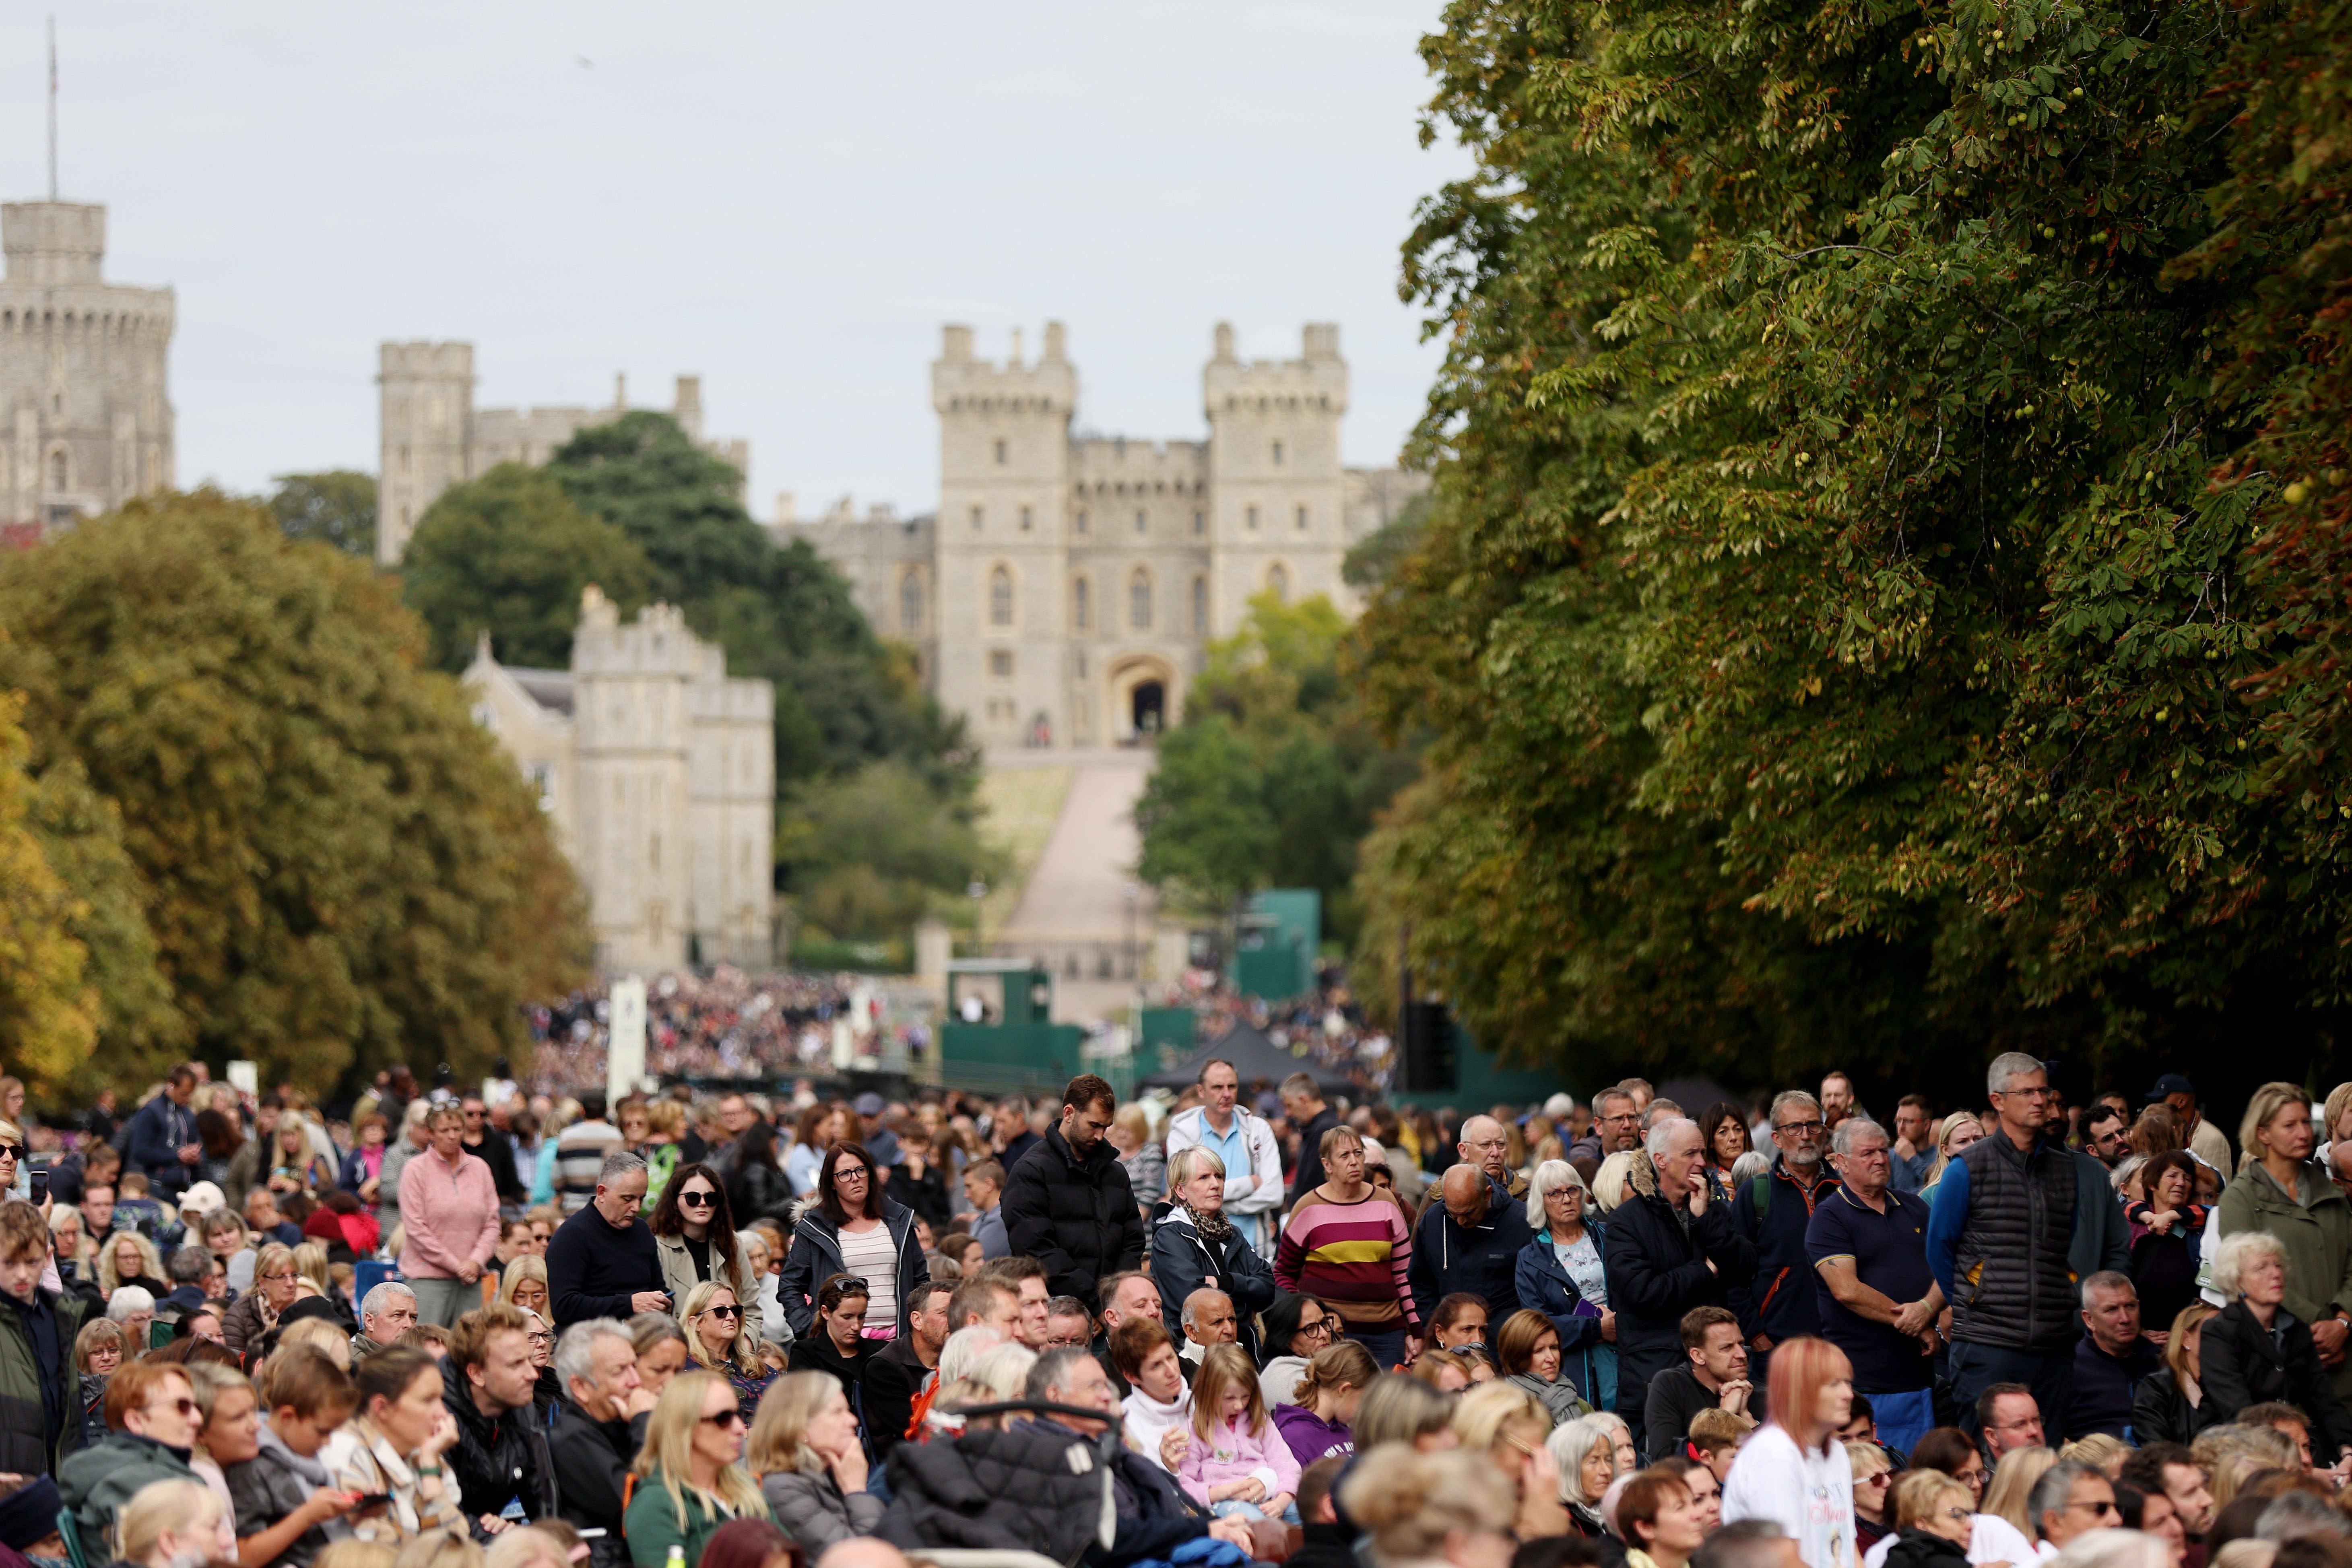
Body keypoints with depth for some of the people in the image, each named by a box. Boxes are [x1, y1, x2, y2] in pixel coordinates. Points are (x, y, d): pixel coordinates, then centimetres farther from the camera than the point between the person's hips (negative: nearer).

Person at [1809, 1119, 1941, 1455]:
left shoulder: (1914, 1210, 17)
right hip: (1863, 1380, -6)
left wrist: (1927, 1308, -14)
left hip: (1918, 1374, 6)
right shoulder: (1828, 1218, -3)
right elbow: (1847, 1290, -13)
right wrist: (1916, 1328, -10)